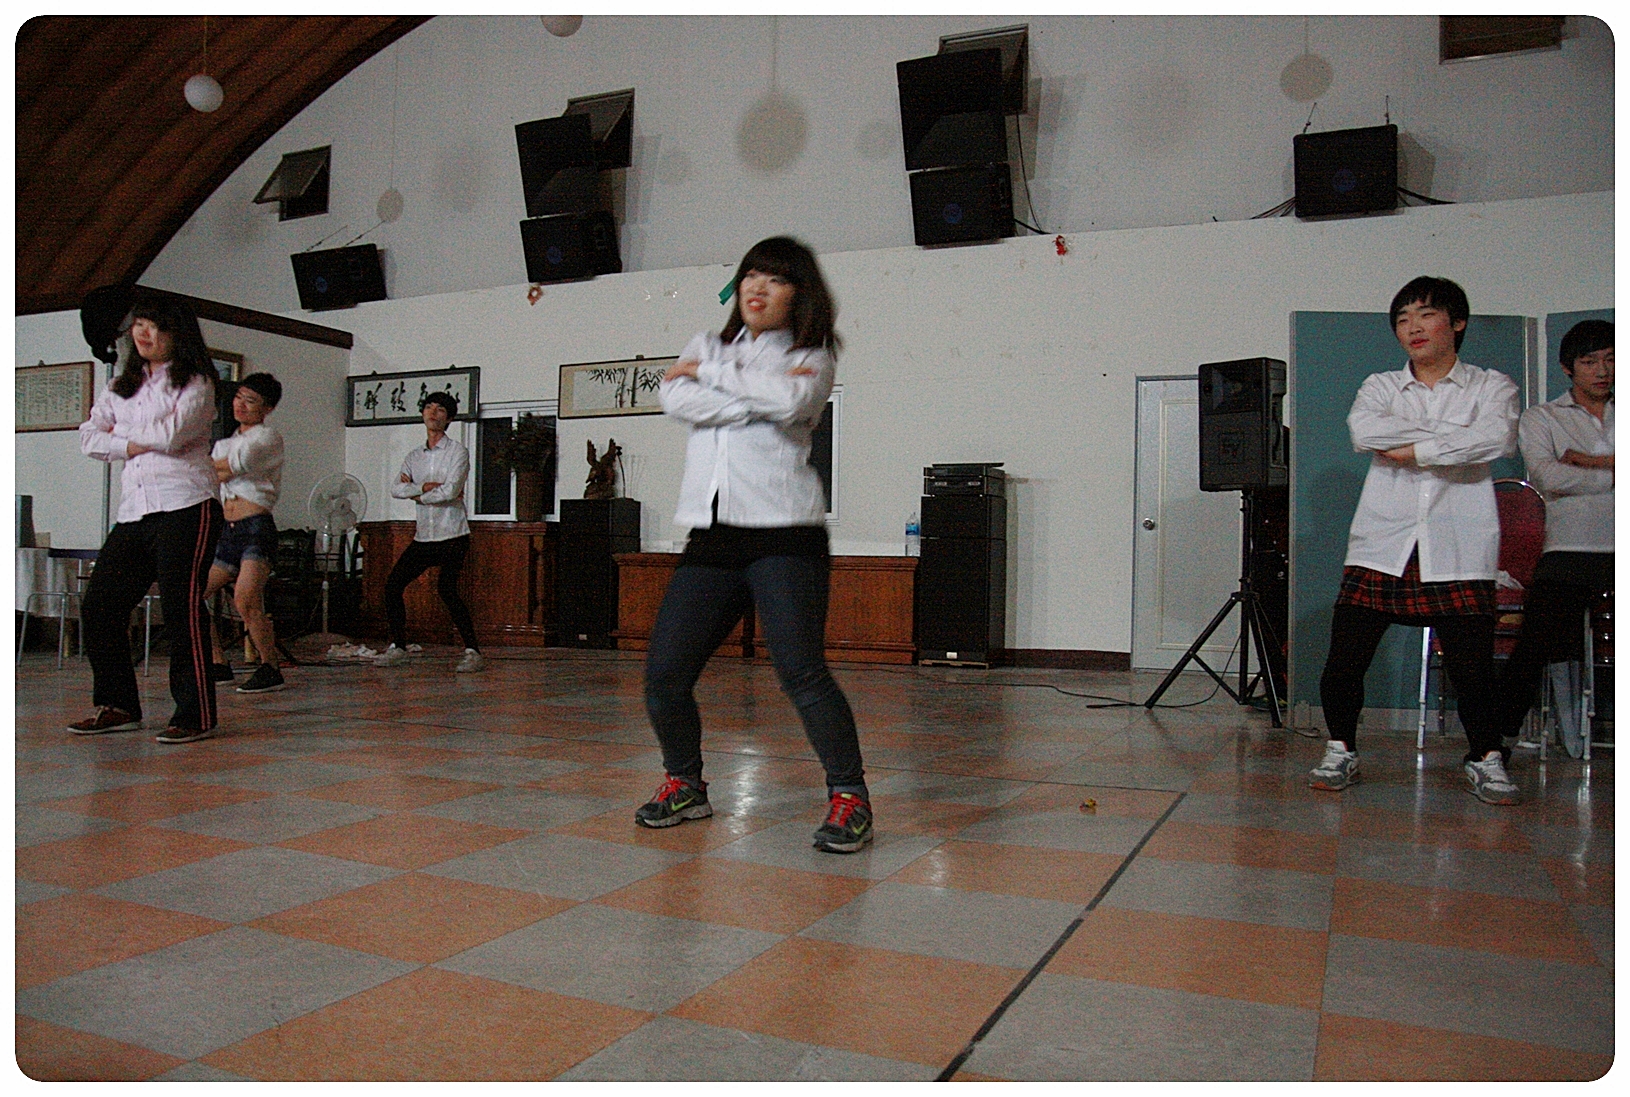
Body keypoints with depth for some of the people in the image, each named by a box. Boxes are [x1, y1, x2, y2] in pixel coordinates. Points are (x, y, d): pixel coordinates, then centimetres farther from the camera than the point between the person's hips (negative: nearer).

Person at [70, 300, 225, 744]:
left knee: (182, 607, -10)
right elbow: (88, 438, 13)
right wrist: (131, 446, -3)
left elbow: (171, 434, -12)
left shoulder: (196, 383, 2)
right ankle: (119, 707, 15)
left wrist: (120, 429, 4)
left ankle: (195, 716, -5)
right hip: (134, 511, 7)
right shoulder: (122, 386, 21)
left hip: (186, 506, -7)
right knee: (99, 604, 3)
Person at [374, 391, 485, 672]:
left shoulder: (458, 453, -2)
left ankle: (473, 652, -12)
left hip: (452, 535, -6)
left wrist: (415, 493, -3)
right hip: (424, 536, 7)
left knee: (446, 589, -18)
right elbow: (395, 489, 0)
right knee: (393, 584, 1)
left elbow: (450, 491, -16)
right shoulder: (413, 457, 15)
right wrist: (424, 487, -16)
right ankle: (398, 647, 13)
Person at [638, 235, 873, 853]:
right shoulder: (708, 345, 19)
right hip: (711, 537, 4)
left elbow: (792, 403, -16)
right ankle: (685, 785, 24)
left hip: (784, 533, -4)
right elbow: (675, 399, -3)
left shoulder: (812, 357, 8)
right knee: (663, 674, 1)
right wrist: (764, 399, -9)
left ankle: (849, 797, 0)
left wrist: (710, 373, -5)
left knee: (801, 672, -16)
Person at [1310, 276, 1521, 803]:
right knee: (1343, 660, -5)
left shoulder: (1491, 386, 12)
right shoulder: (1379, 386, 15)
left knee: (1471, 665, -4)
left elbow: (1497, 439, -11)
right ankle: (1341, 750, 15)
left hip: (1458, 549, -1)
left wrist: (1415, 450, -10)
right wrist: (1450, 433, -7)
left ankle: (1485, 758, 19)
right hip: (1382, 543, 1)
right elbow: (1364, 432, -8)